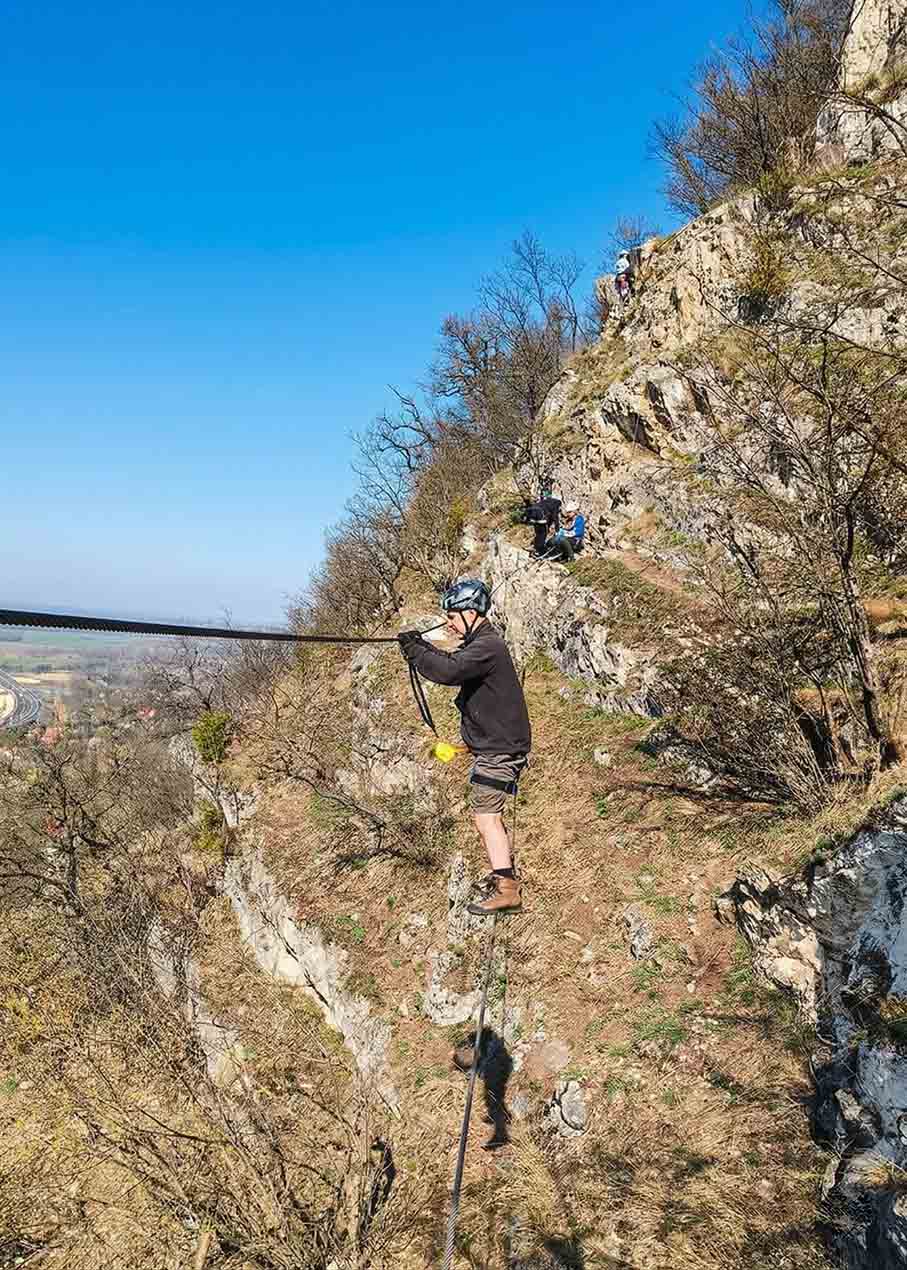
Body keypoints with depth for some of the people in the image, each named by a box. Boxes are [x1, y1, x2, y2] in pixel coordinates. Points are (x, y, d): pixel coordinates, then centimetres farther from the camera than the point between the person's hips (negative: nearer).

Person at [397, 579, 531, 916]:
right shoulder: (481, 643, 12)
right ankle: (505, 871, 36)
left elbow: (448, 672, -32)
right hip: (494, 745, 11)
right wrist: (424, 648, 2)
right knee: (489, 813, 22)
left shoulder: (487, 647, -21)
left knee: (485, 817, -9)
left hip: (499, 748, -11)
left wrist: (415, 651, -18)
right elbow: (454, 665, 18)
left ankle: (506, 890, -6)